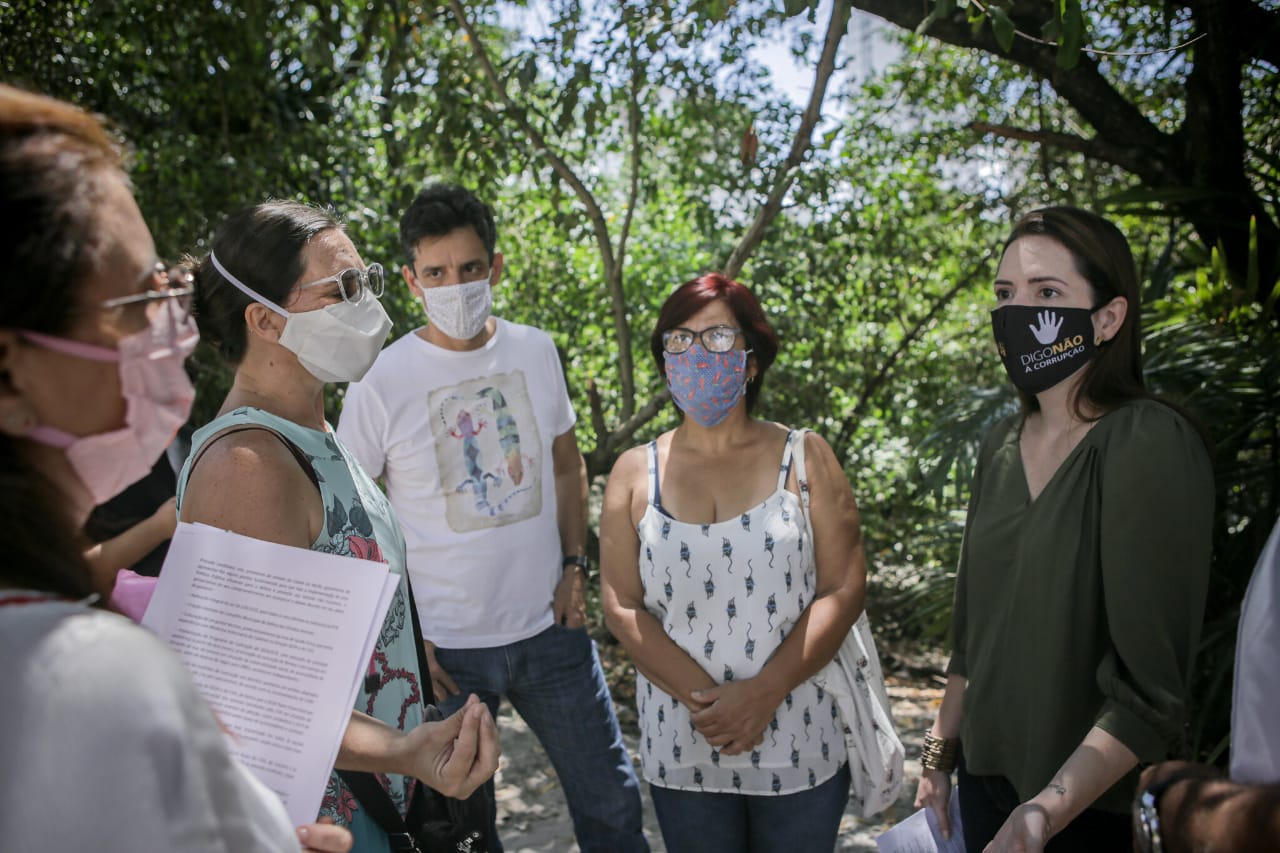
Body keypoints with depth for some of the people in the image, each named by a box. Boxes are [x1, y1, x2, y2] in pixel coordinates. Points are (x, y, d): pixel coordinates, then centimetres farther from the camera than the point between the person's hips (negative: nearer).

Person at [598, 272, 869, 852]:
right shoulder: (635, 473, 3)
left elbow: (844, 588, -6)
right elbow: (621, 606, -2)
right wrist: (702, 697, -14)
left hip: (798, 743, -1)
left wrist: (764, 693, -15)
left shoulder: (805, 458, 0)